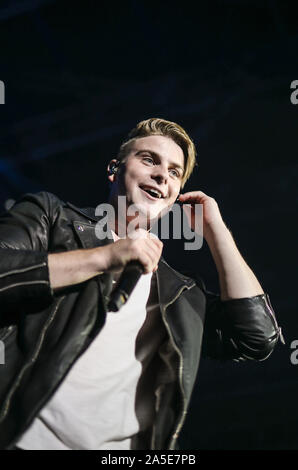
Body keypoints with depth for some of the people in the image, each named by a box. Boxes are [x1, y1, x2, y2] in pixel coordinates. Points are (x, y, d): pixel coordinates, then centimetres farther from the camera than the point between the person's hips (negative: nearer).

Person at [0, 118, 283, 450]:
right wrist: (103, 257, -6)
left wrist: (214, 229, 16)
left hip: (119, 448, 4)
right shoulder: (49, 215, 13)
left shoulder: (181, 294, 23)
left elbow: (257, 338, 12)